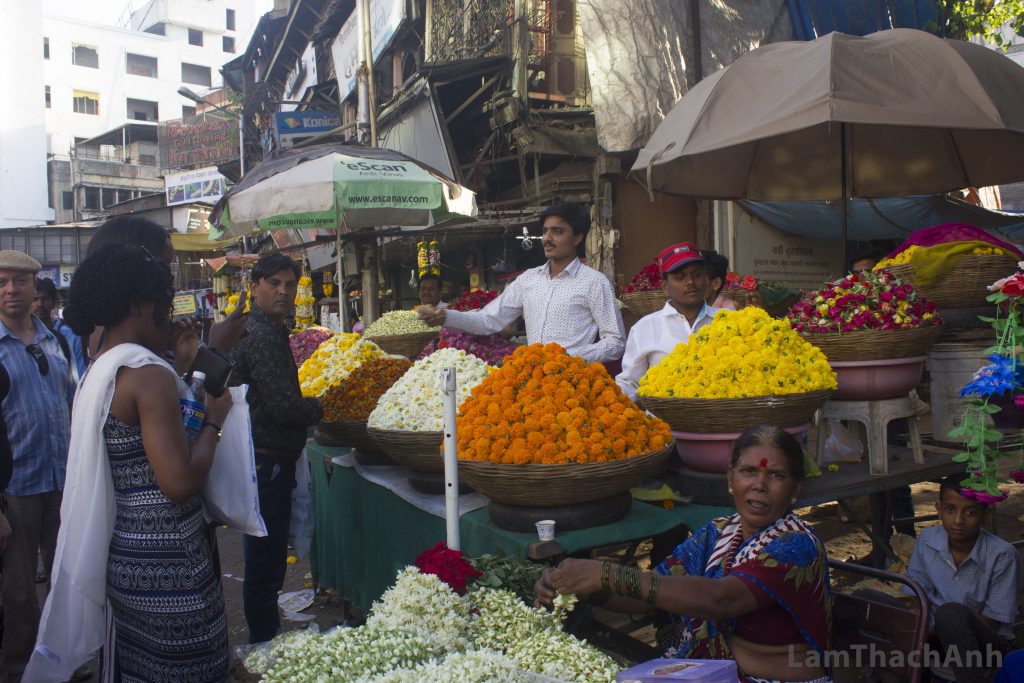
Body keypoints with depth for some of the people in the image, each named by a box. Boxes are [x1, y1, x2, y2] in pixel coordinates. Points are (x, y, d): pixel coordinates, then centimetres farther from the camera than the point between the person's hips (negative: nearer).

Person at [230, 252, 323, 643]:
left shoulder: (268, 330, 15)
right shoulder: (262, 336, -17)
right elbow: (285, 406, -23)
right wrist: (324, 408, -7)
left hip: (263, 461, 11)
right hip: (266, 462, -11)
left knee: (265, 562, 19)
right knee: (266, 564, -1)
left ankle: (263, 645, 32)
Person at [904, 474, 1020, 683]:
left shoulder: (1002, 555, -18)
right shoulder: (927, 540, -7)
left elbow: (993, 621, -13)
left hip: (987, 641, -3)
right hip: (939, 634, 3)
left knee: (951, 613, -35)